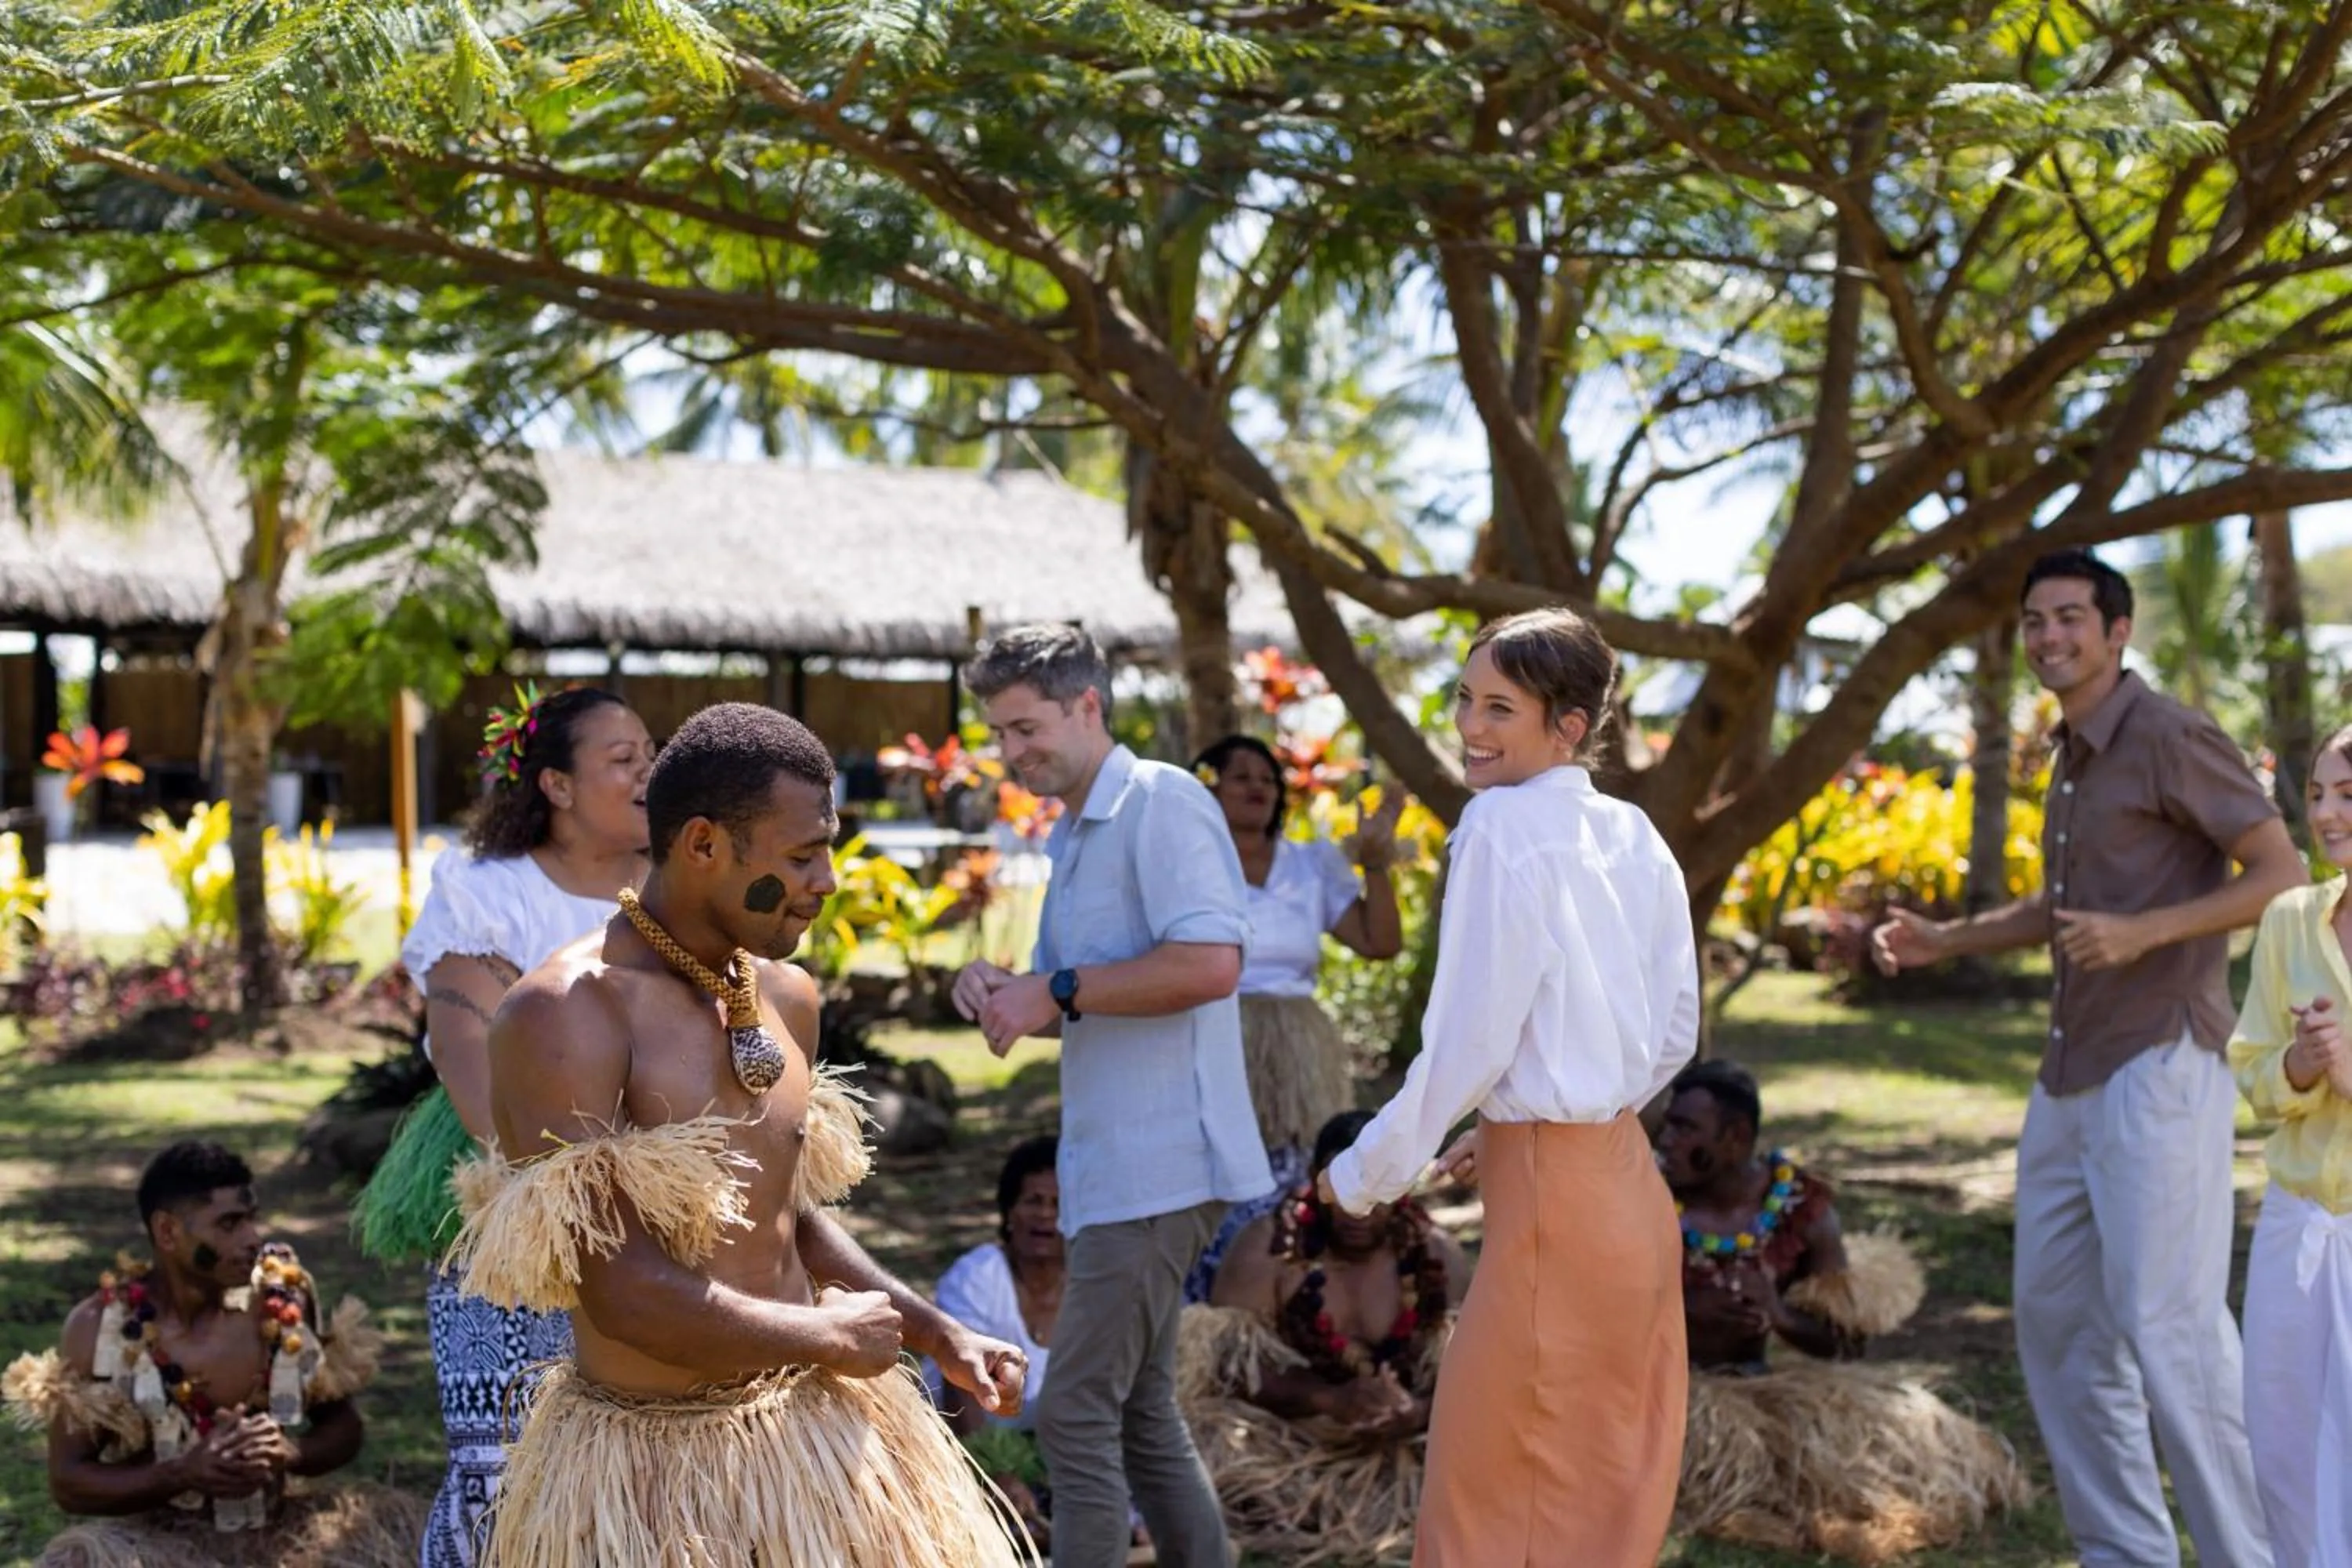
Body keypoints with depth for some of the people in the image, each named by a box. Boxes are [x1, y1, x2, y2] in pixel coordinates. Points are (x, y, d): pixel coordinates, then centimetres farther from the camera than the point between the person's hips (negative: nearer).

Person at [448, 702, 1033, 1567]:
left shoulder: (785, 998, 4)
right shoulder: (563, 1017, -20)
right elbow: (623, 1292, -23)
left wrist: (939, 1332, 7)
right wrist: (830, 1336, -12)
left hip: (815, 1425, 7)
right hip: (655, 1464, -7)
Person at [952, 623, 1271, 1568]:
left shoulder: (1161, 803, -10)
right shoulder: (1070, 838, 19)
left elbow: (1211, 961, -23)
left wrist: (1058, 990, -18)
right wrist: (1003, 992, 4)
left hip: (1159, 1163, -10)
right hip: (1115, 1165, 10)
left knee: (1077, 1416, -9)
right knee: (1140, 1412, 16)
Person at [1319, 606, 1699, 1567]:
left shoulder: (1504, 826, -13)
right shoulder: (1635, 838, 9)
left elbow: (1469, 1039, -15)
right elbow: (1675, 1034, 14)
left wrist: (1366, 1175, -2)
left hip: (1551, 1196, -8)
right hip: (1629, 1180, 8)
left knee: (1490, 1488, 2)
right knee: (1610, 1481, 15)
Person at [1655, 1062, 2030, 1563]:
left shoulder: (1802, 1207, -3)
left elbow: (1849, 1342, 3)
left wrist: (1782, 1316, -17)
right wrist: (1678, 1312, -22)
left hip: (1758, 1387, 2)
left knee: (1897, 1421, -16)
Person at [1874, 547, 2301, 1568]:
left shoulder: (2169, 738, -9)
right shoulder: (2073, 755, 17)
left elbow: (2282, 877, -13)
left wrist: (2143, 934, -22)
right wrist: (1942, 941, 18)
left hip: (2160, 1070, -9)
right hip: (2071, 1079, 9)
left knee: (2168, 1324, -12)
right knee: (2056, 1320, 12)